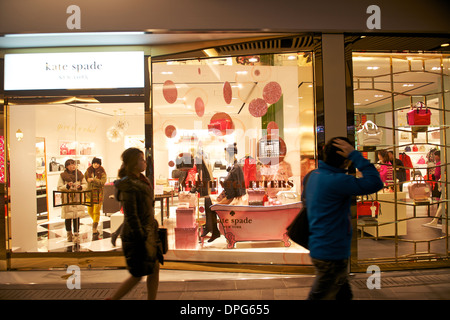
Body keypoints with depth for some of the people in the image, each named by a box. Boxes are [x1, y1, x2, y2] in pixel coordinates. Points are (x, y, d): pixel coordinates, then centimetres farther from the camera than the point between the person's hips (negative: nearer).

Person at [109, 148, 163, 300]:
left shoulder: (140, 180, 10)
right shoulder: (128, 185, -19)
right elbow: (131, 216, -22)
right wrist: (142, 239, -21)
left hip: (148, 232, 9)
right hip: (136, 236, -9)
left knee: (155, 269, 11)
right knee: (137, 276, 4)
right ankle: (112, 299, 21)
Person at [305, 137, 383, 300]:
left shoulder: (314, 175, 4)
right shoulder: (335, 181, -26)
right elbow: (375, 183, -29)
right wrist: (355, 155, -23)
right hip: (331, 254, -9)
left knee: (344, 294, 24)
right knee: (319, 296, 7)